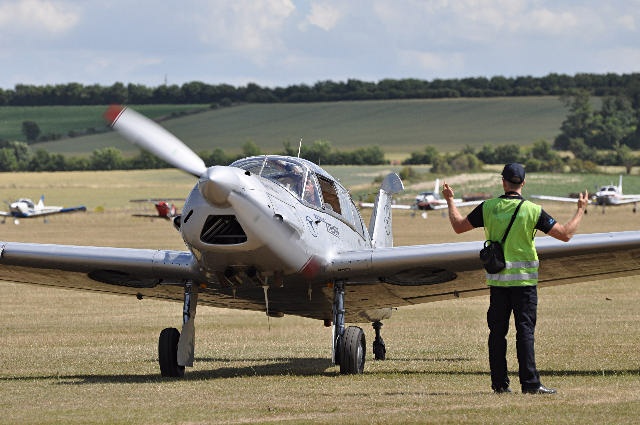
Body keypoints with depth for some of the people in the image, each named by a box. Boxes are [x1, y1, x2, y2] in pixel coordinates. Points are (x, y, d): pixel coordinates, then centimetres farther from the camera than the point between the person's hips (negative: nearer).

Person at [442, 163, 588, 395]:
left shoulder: (488, 208, -2)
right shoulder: (533, 211, -8)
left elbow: (458, 226, 9)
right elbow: (565, 234, -8)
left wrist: (450, 200, 24)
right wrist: (581, 209, 6)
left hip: (496, 278, 3)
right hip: (524, 279, -3)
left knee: (497, 330, 8)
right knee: (525, 331, -2)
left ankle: (499, 382, 10)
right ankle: (530, 383, -5)